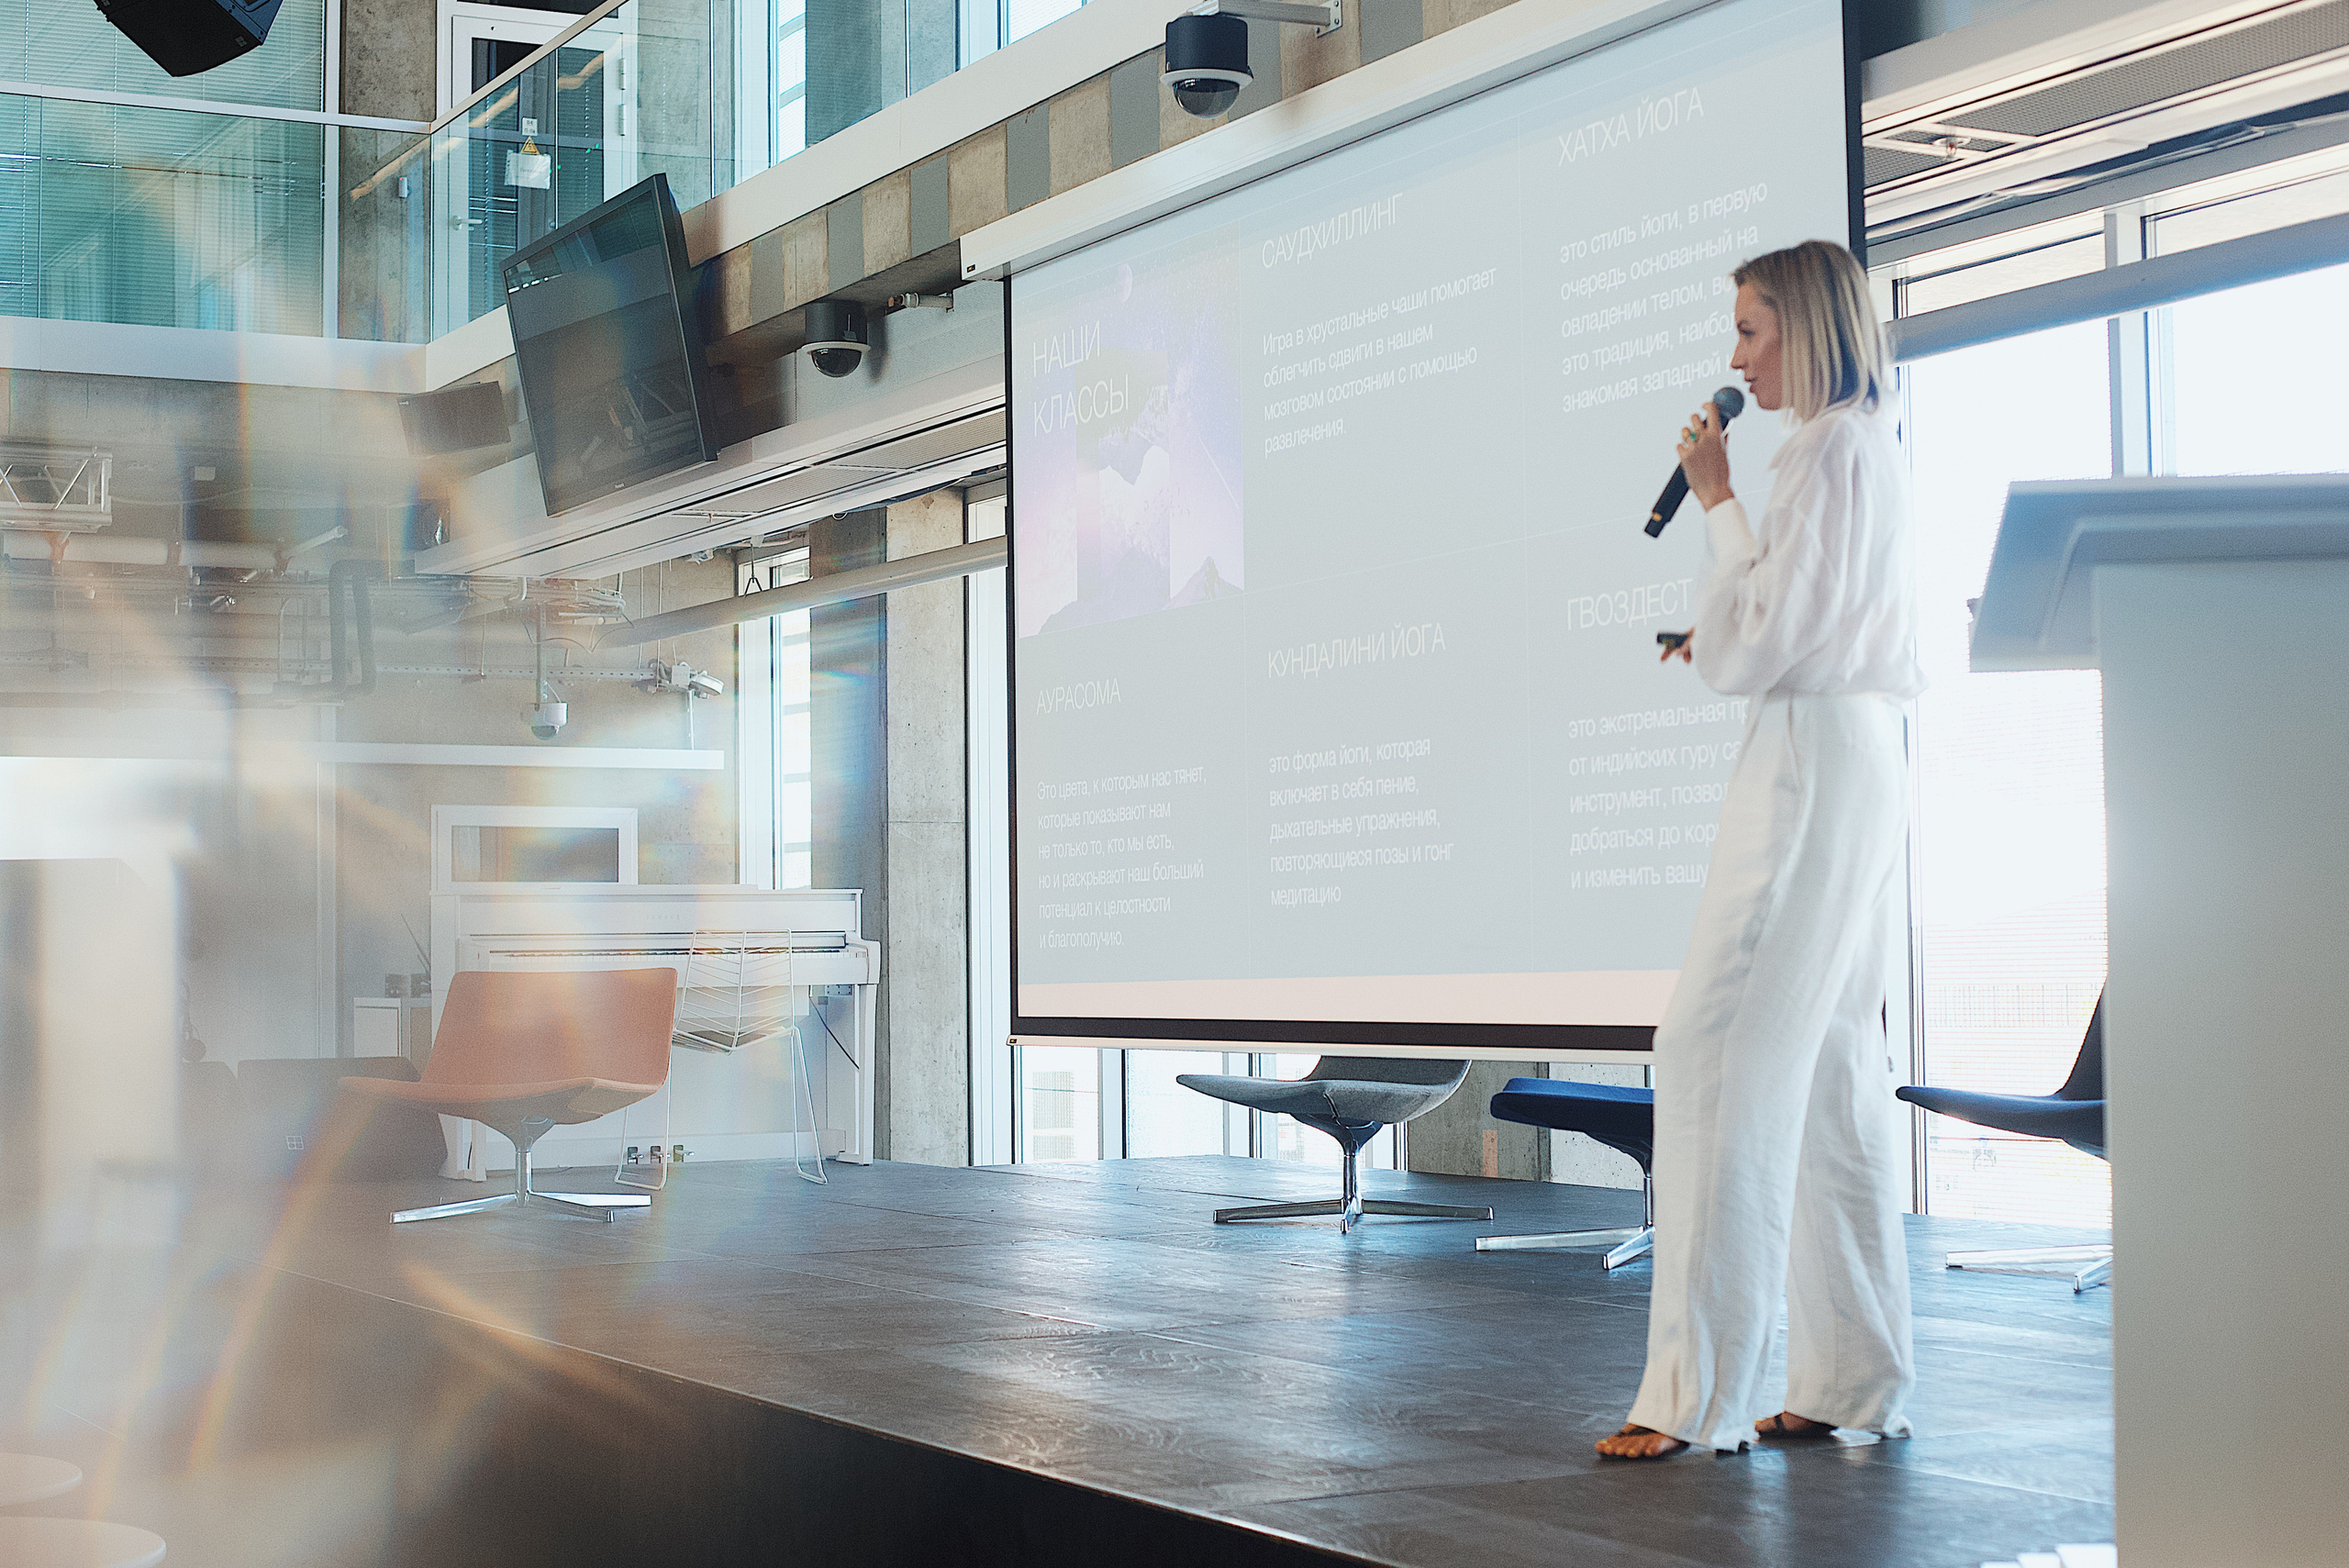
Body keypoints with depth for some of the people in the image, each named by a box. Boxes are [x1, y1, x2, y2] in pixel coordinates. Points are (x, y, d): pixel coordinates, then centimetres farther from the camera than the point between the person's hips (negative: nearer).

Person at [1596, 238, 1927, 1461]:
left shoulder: (1832, 449, -11)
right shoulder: (1872, 446, 19)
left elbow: (1756, 644, -15)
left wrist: (1717, 499, -6)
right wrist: (1726, 640, 13)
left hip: (1811, 765, -10)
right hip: (1859, 762, 10)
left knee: (1719, 1052, -10)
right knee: (1832, 1068, 10)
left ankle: (1699, 1393, -9)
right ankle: (1853, 1381, 14)